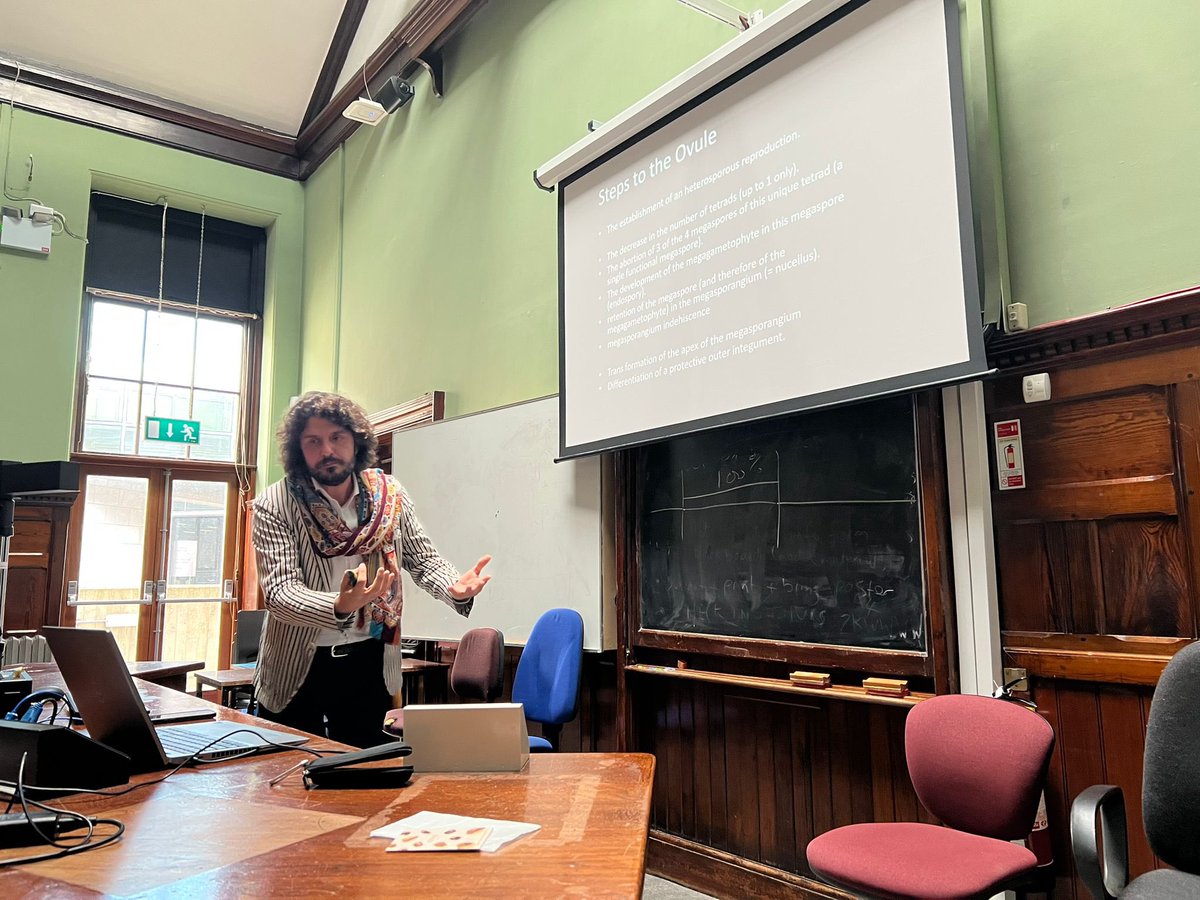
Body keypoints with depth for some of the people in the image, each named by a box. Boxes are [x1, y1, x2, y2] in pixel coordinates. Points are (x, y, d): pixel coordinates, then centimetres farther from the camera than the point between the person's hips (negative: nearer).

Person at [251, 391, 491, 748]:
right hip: (297, 666, -2)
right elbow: (279, 591, -20)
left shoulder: (389, 494, -3)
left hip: (370, 661, 3)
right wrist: (340, 607, -39)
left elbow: (423, 559, 3)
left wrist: (455, 588, -19)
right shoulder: (274, 507, -13)